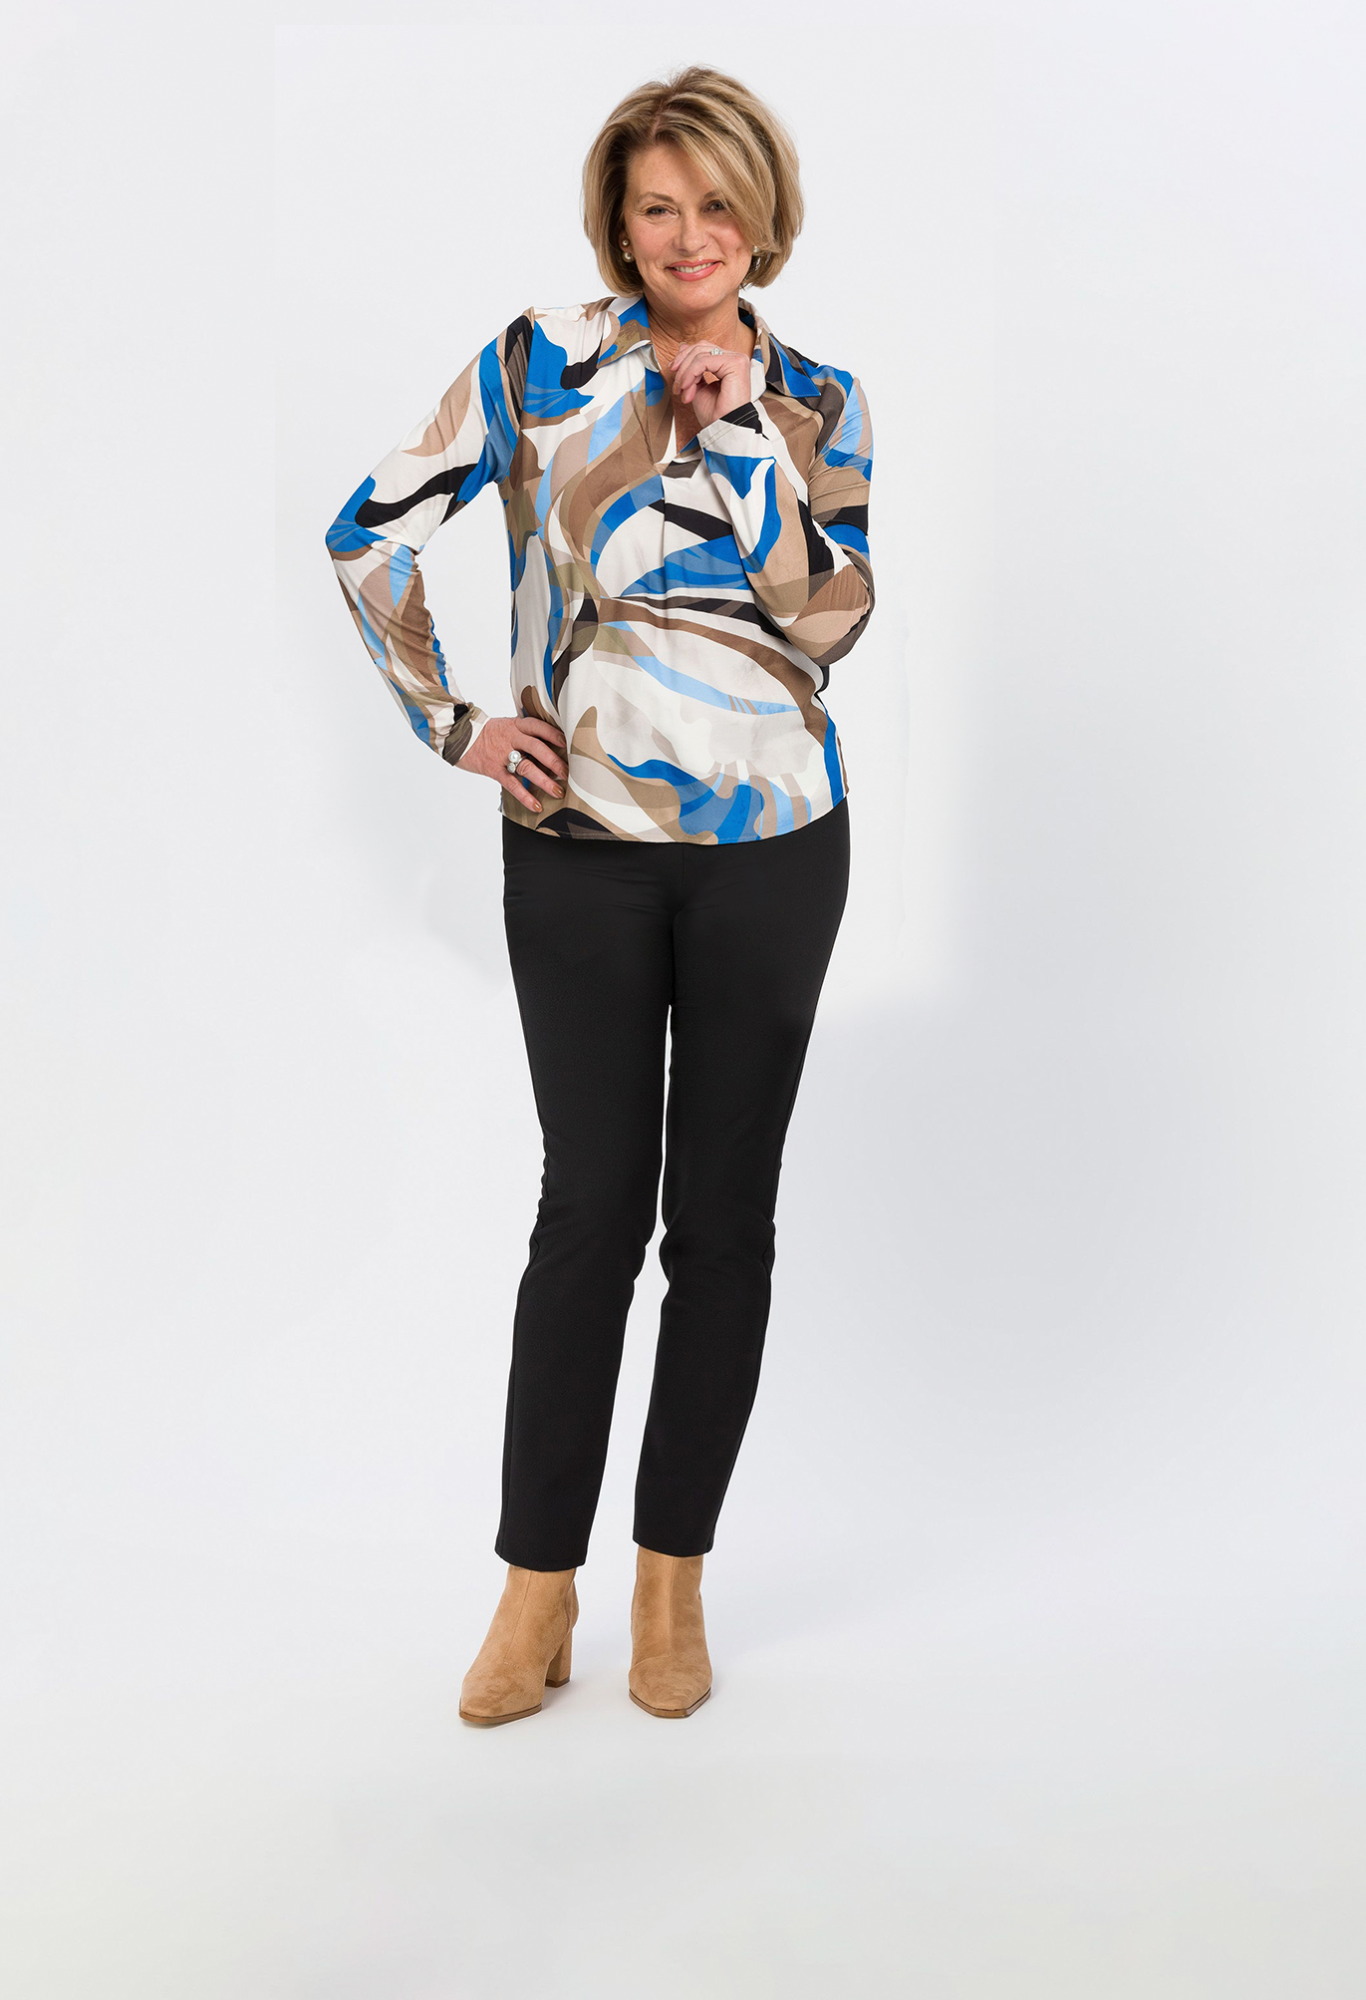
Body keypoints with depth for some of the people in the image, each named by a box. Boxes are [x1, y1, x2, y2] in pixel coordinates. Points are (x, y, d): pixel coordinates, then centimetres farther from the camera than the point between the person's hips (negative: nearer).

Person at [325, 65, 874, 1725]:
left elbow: (828, 619, -6)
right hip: (580, 844, -1)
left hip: (770, 850, 2)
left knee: (723, 1215, 7)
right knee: (590, 1208, 3)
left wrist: (735, 422, -10)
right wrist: (452, 724, -2)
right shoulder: (545, 360, 1)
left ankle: (674, 1575, 24)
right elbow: (371, 532, 3)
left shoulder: (816, 399, 6)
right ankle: (538, 1583, 19)